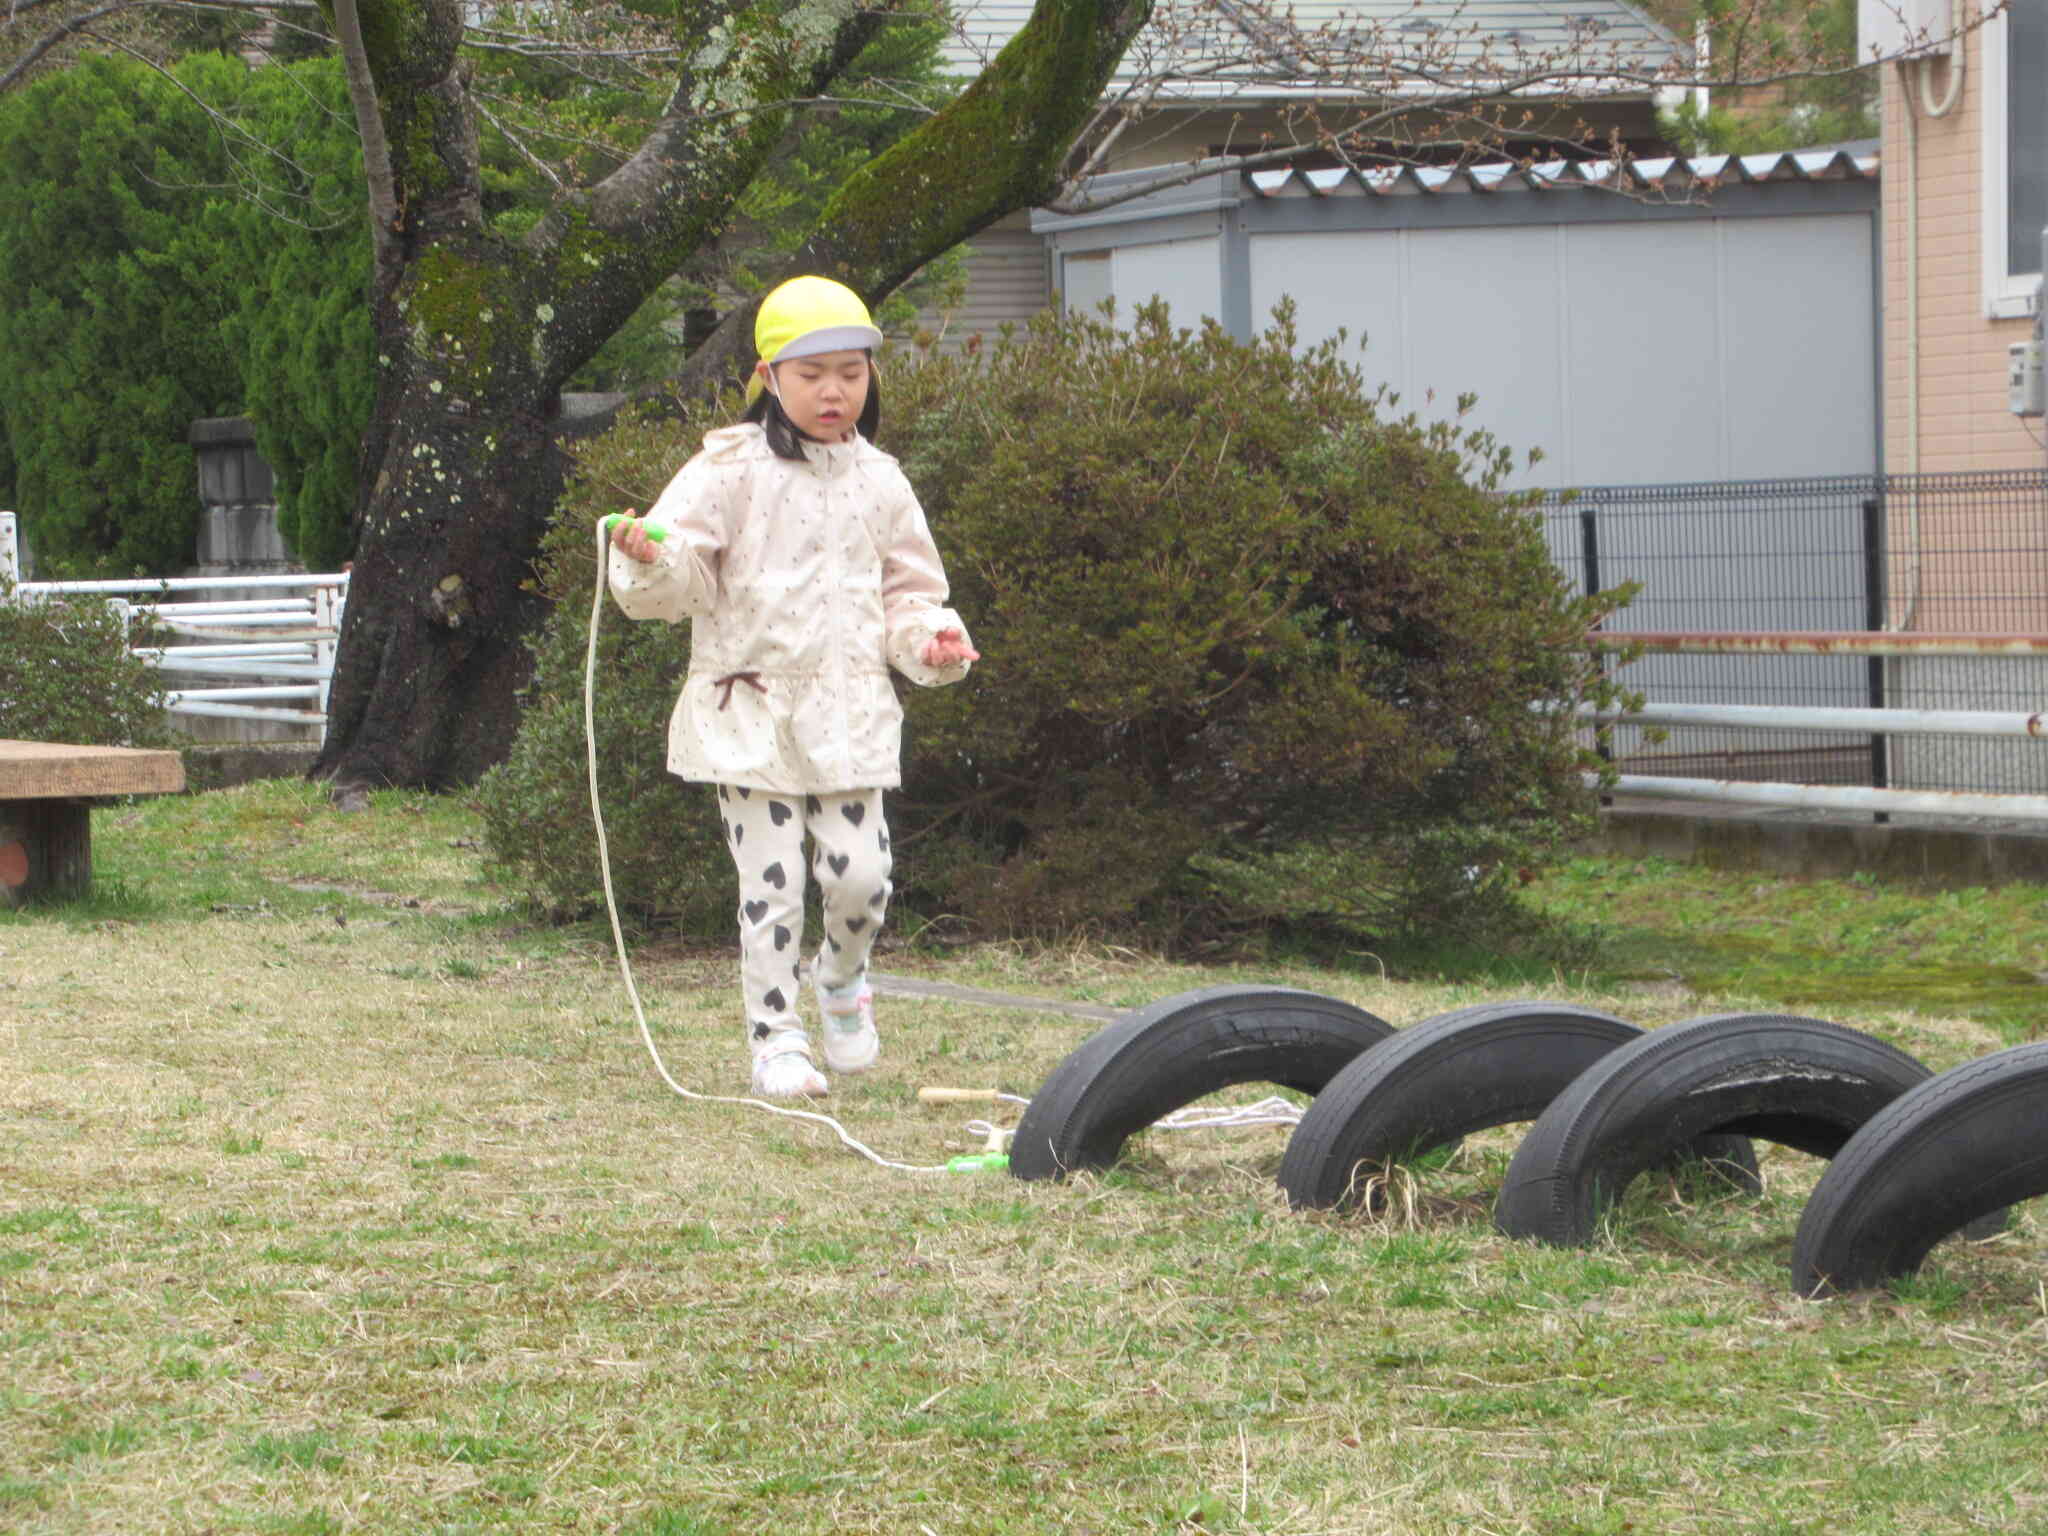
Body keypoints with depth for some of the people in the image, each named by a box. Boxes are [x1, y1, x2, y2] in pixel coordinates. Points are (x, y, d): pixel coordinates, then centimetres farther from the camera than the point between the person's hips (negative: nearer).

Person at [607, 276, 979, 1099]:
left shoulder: (878, 482, 10)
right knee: (770, 885, -3)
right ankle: (776, 1039, 8)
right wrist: (651, 560, -27)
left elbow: (908, 590, 20)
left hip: (850, 714, 3)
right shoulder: (733, 469, -3)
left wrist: (931, 640, 0)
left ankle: (842, 978, 28)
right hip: (750, 712, -3)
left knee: (860, 877, -3)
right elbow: (681, 579, -5)